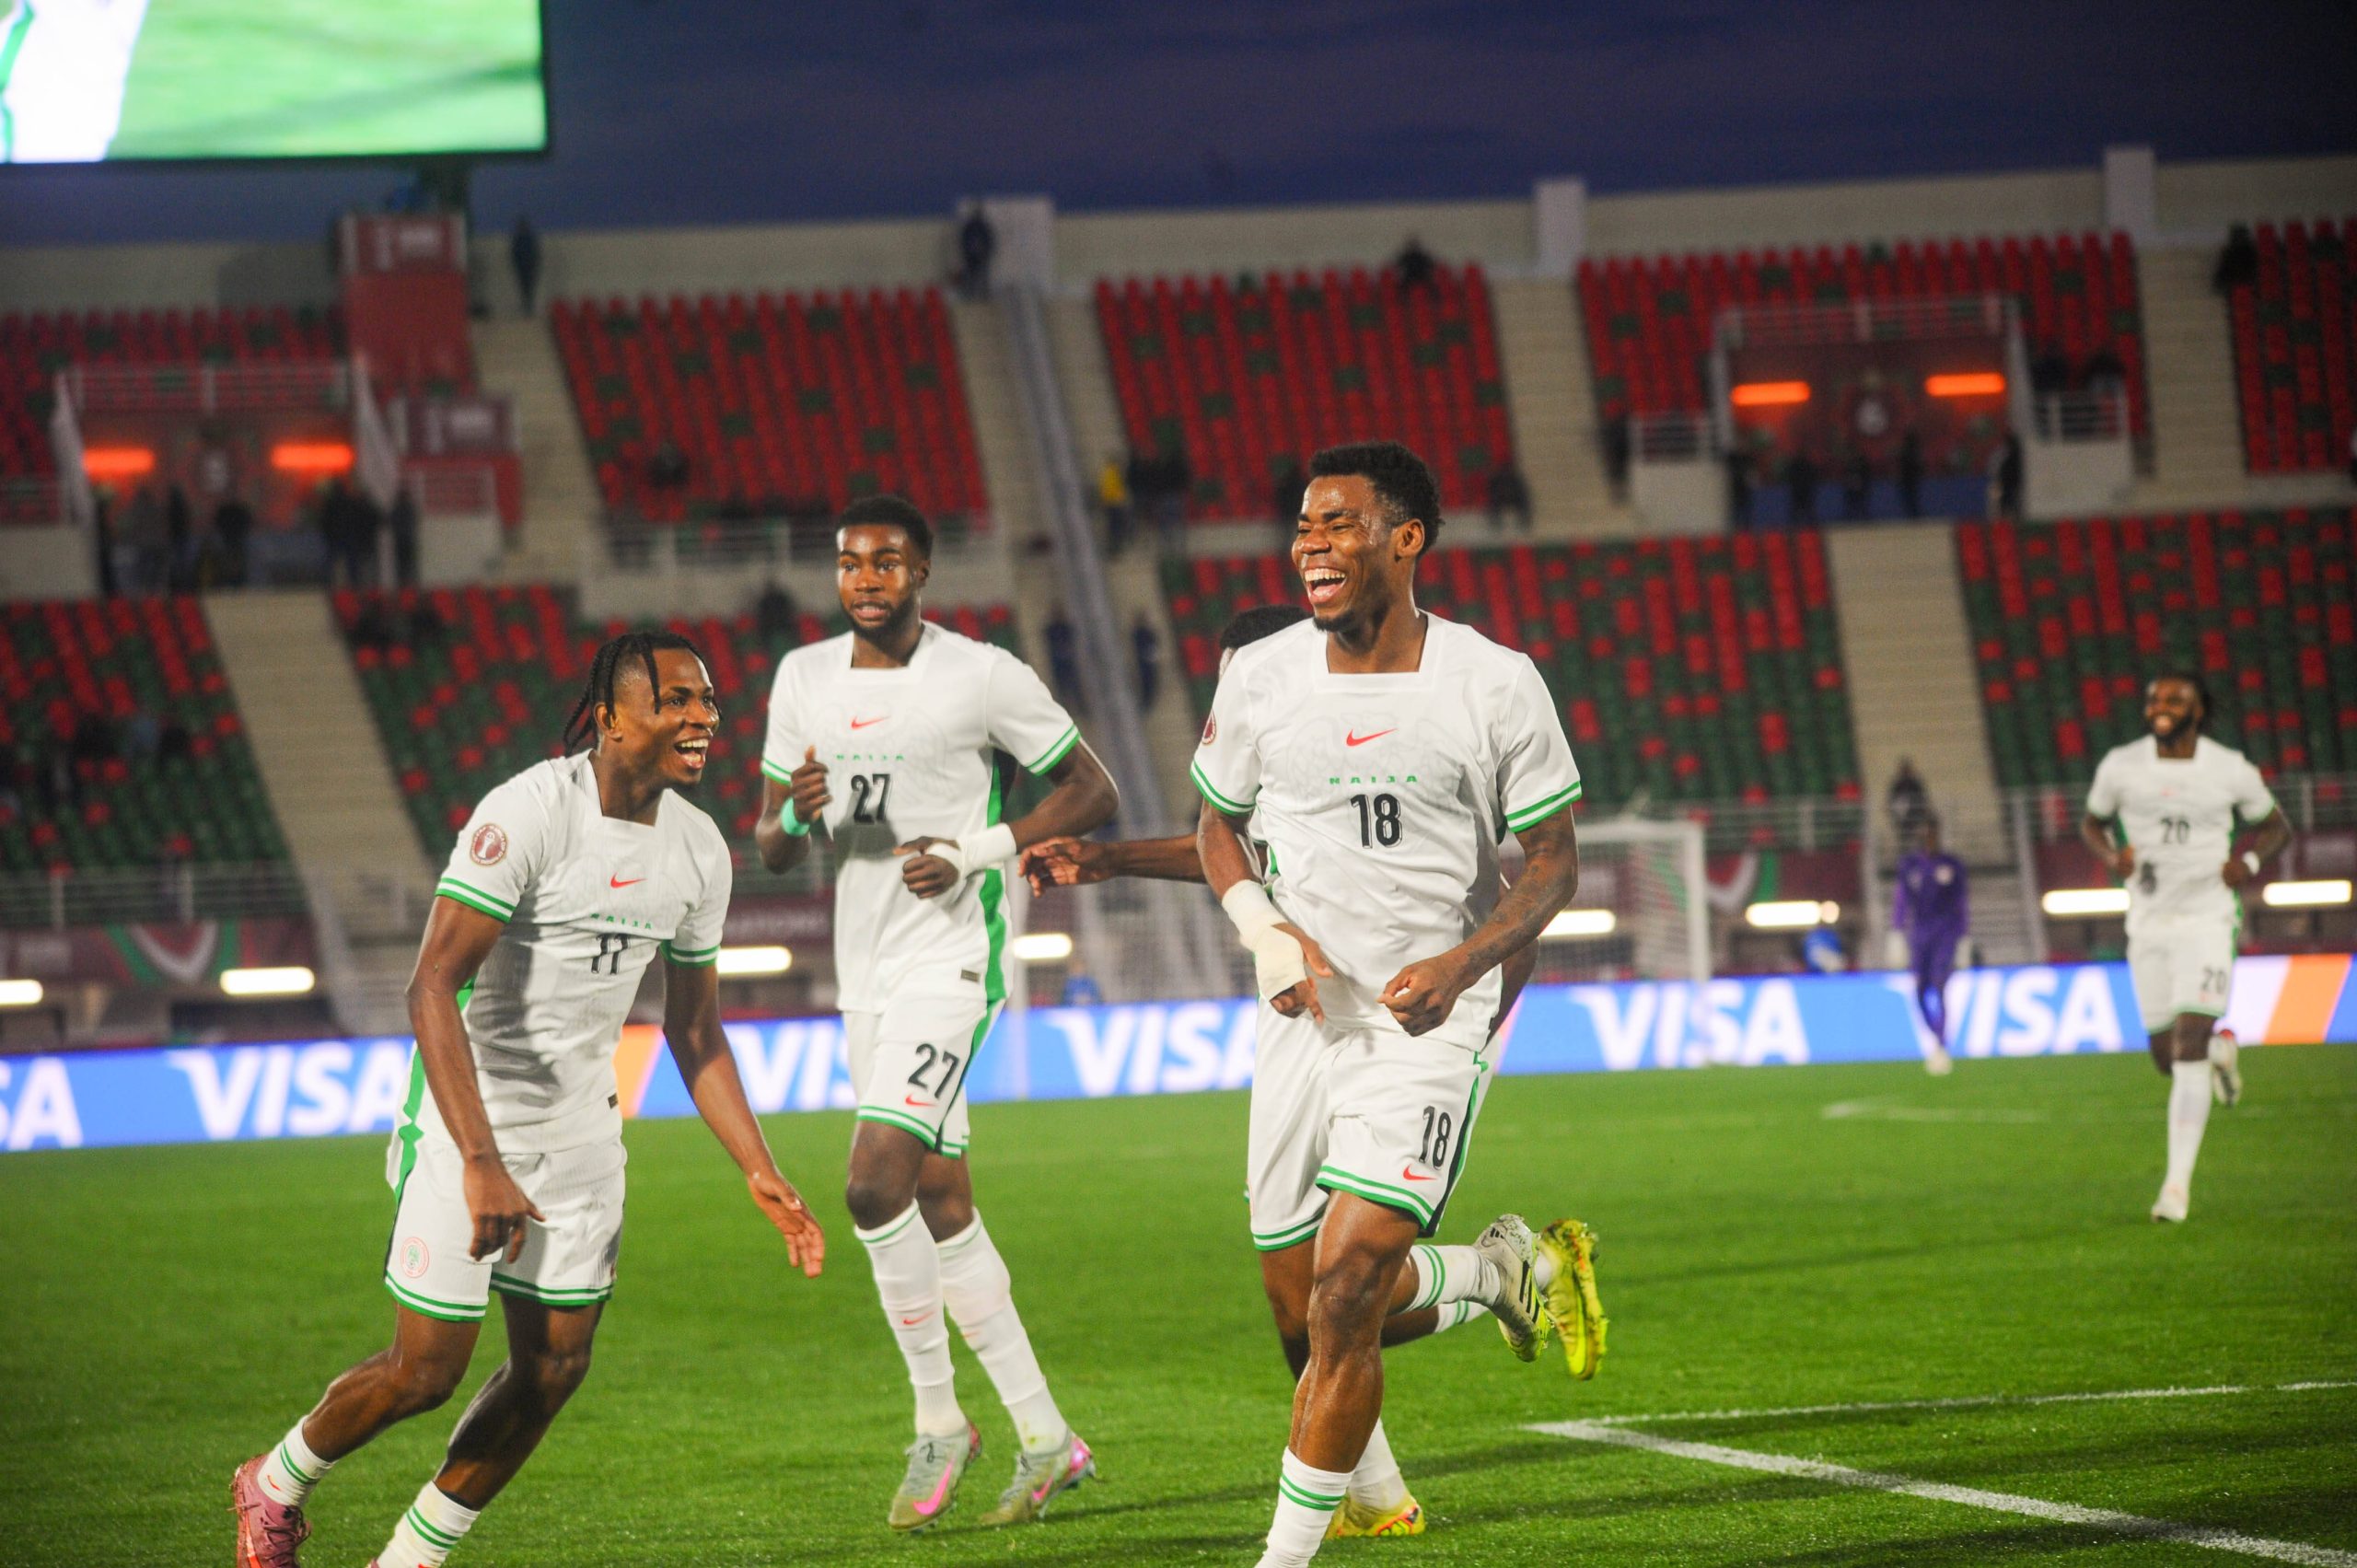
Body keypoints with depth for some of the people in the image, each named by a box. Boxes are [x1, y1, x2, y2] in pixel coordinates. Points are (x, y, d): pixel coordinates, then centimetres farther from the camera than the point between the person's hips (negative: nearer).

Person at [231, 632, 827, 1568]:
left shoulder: (697, 848, 0)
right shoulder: (527, 814, -22)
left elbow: (695, 1032, 12)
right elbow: (432, 988, -27)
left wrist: (761, 1174, 5)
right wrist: (481, 1165, -34)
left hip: (578, 1133, 7)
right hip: (467, 1118, -7)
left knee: (554, 1366, 4)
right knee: (426, 1370, -2)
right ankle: (277, 1483, 26)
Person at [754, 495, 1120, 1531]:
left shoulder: (983, 677, -8)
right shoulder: (804, 679, 9)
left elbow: (1092, 793, -3)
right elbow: (769, 851, 13)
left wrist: (973, 853, -14)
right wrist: (795, 814, -11)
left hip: (950, 961, -7)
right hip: (865, 972, 7)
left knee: (875, 1184, -19)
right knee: (941, 1209, 9)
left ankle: (939, 1420, -3)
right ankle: (1045, 1439, 18)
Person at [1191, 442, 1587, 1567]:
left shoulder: (1495, 686, -7)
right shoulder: (1259, 679, 0)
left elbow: (1553, 862, 1)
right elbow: (1218, 829, 15)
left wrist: (1461, 965, -15)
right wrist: (1265, 935, -5)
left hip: (1430, 1020, -4)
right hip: (1306, 1013, 4)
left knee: (1344, 1294, -16)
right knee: (1308, 1308, 7)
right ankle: (1496, 1270, 37)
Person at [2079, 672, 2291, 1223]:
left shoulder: (2230, 770, -4)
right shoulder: (2120, 766, -1)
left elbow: (2275, 826, 11)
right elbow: (2092, 821, 16)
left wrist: (2251, 858, -11)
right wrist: (2111, 854, -7)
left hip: (2207, 920, -3)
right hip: (2148, 924, 3)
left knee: (2187, 1048, -14)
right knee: (2167, 1058, 6)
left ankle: (2178, 1184, -10)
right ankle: (2219, 1050, 44)